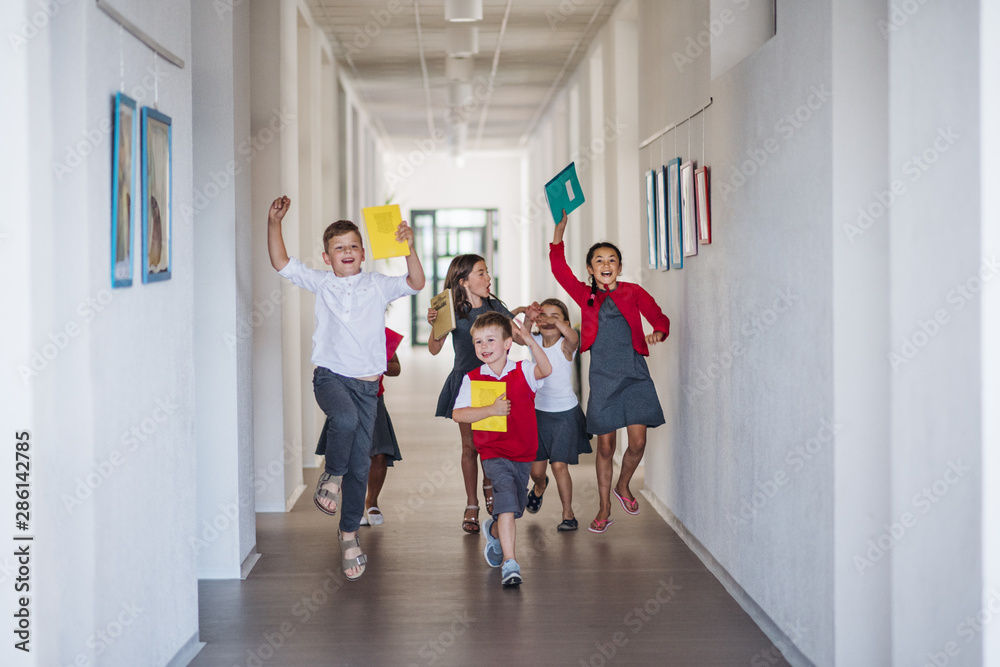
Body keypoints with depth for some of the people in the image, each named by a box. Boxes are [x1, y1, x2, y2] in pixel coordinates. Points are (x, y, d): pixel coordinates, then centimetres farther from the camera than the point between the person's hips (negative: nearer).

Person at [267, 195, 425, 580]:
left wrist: (409, 248, -20)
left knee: (360, 464, 4)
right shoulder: (321, 284, 6)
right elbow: (281, 263, 1)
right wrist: (274, 223, -10)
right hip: (330, 375, -1)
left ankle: (350, 533, 18)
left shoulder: (377, 285, 6)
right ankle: (332, 475, -9)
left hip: (366, 383, 2)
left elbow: (416, 283, -6)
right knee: (345, 418, -36)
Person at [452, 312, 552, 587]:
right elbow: (458, 414, -9)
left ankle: (494, 529, 51)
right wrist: (491, 410, -19)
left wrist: (530, 341, -39)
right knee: (507, 503, -21)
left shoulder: (522, 371, -5)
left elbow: (546, 370, -26)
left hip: (523, 454, 3)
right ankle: (510, 562, -18)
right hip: (493, 453, -3)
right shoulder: (472, 379, -4)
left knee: (514, 508, 18)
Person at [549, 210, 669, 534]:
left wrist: (658, 333, -19)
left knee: (638, 441, -4)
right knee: (605, 446, 3)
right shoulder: (586, 296, 6)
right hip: (603, 379, 0)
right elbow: (559, 269, -2)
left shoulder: (633, 292, 4)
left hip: (635, 376, 0)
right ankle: (604, 509, 17)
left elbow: (659, 317, 3)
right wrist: (559, 230, -8)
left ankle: (623, 486, 26)